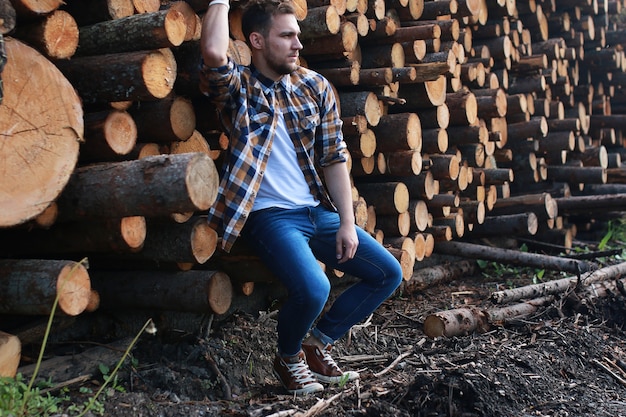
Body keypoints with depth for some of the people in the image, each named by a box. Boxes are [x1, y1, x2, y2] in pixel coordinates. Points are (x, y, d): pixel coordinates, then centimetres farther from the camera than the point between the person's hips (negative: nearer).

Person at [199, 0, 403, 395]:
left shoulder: (316, 86, 7)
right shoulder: (238, 87, -5)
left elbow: (334, 158, 5)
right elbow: (213, 53, -29)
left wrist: (347, 222, -2)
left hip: (319, 211, 6)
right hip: (270, 215, -6)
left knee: (389, 273, 2)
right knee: (313, 288, -29)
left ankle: (317, 342, 16)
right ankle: (289, 358, 5)